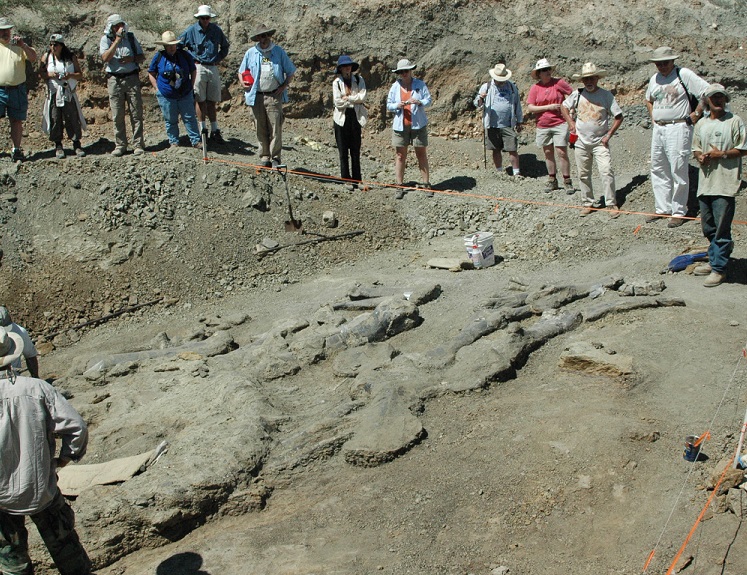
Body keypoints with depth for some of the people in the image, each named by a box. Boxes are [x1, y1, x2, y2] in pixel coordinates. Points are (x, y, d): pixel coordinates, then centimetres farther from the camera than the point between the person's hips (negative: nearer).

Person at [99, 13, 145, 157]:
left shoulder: (131, 37, 9)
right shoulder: (106, 39, 3)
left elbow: (142, 57, 11)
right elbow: (105, 58, -15)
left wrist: (131, 59, -10)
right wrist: (117, 40, -16)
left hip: (132, 78, 1)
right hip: (115, 79, -1)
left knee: (136, 114, -1)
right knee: (117, 115, 1)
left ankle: (138, 145, 4)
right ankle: (120, 145, 9)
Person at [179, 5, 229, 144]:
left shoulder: (216, 30, 7)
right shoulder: (191, 31, -1)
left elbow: (225, 46, 23)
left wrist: (219, 58, 10)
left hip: (213, 68, 3)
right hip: (198, 68, -3)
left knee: (212, 102, 6)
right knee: (201, 101, -2)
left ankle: (215, 131, 8)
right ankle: (203, 130, 4)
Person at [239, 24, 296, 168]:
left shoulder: (279, 52, 7)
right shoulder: (250, 53, 11)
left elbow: (290, 72, 12)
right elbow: (241, 71, 21)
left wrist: (284, 86, -1)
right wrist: (243, 82, 1)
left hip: (274, 96, -2)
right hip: (256, 96, 2)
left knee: (275, 129, -6)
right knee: (261, 129, 4)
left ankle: (275, 158, 2)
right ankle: (265, 158, 13)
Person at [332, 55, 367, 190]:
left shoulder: (358, 80, 7)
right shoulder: (336, 82, 1)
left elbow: (362, 97, -5)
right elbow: (337, 102, -8)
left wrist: (347, 98, -8)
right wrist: (355, 100, -5)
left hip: (355, 118, 1)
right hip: (342, 118, -1)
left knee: (356, 151, 4)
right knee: (343, 151, 0)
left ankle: (356, 179, 9)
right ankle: (346, 179, 6)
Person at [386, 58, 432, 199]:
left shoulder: (420, 84, 2)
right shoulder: (395, 87, 7)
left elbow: (428, 100, 0)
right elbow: (389, 105, 8)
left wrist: (419, 102, -21)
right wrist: (398, 105, -13)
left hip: (418, 124, -1)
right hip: (400, 125, 1)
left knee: (421, 154, 2)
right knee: (400, 156, 3)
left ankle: (426, 185, 7)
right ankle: (400, 186, 7)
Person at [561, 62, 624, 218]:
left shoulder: (606, 95, -4)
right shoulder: (577, 94, 1)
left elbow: (618, 117, -1)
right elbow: (564, 107, 18)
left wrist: (609, 134, -8)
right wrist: (571, 123, 6)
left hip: (600, 143, -3)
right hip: (581, 143, 3)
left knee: (606, 172, -12)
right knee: (583, 175, 9)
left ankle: (611, 204, -4)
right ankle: (588, 203, 23)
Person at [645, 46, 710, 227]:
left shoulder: (684, 74, -8)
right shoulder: (654, 79, 13)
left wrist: (696, 114, -10)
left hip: (678, 129, -7)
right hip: (658, 129, 7)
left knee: (678, 171, -5)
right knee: (658, 170, 10)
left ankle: (679, 212, 2)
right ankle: (662, 208, 19)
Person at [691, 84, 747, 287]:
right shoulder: (701, 124, 14)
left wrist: (721, 154, -14)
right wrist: (700, 156, 0)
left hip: (725, 183, -6)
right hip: (705, 181, 6)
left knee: (721, 229, -6)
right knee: (708, 227, 13)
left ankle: (718, 269, 0)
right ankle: (715, 260, 30)